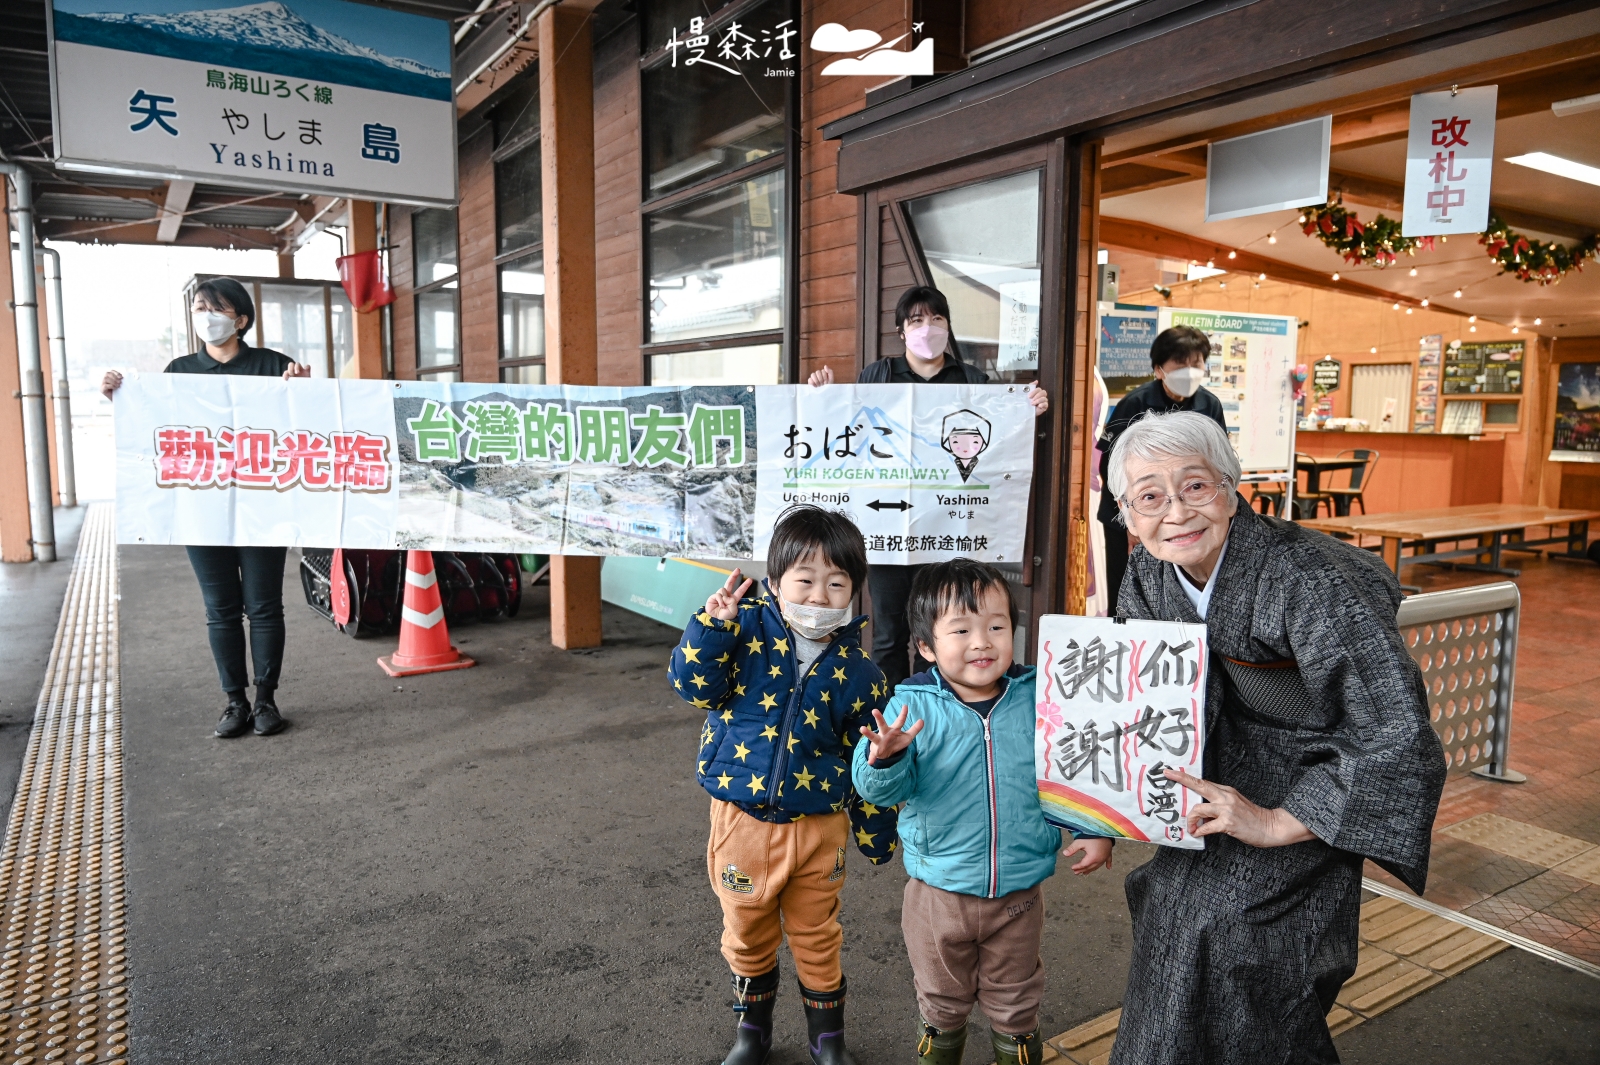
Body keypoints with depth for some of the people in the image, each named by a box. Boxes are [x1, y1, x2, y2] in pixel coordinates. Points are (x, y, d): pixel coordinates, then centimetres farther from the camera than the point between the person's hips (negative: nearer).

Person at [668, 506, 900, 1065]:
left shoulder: (856, 670, -6)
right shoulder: (748, 626, -11)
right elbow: (694, 684, -17)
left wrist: (875, 833, 8)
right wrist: (712, 624, -32)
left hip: (818, 824, 1)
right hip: (743, 816, 0)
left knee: (816, 936, 18)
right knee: (747, 933, 19)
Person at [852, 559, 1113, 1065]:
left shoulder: (1040, 701, -10)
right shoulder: (913, 706, -16)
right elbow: (882, 789, -20)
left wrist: (1095, 830, -4)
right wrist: (885, 759, -40)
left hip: (1019, 892, 1)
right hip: (938, 891, -1)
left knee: (1015, 1003, 23)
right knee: (941, 1001, 24)